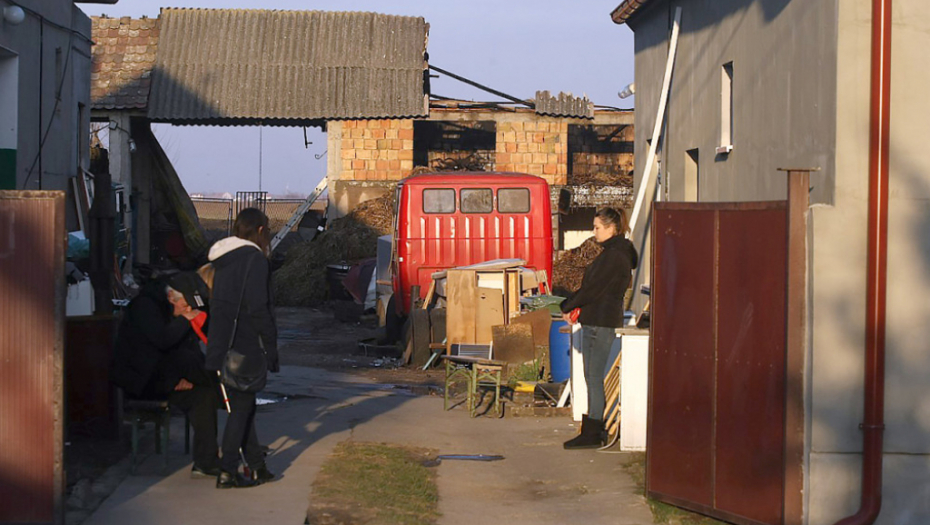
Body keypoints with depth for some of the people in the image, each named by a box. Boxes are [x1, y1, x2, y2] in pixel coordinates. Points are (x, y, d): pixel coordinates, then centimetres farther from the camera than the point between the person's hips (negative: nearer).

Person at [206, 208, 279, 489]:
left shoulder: (223, 260, 14)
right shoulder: (254, 258, -12)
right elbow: (258, 308, -17)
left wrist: (217, 346, 19)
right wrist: (271, 348, -11)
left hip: (220, 346, 8)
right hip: (244, 346, -8)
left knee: (242, 405, 14)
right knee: (241, 406, -2)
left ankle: (257, 467, 19)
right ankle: (228, 472, -3)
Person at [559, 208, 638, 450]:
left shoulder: (614, 255, -16)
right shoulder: (614, 252, 16)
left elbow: (593, 290, -17)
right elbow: (593, 287, 19)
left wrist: (568, 307, -6)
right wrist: (576, 308, 7)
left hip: (600, 323, -10)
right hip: (595, 321, 10)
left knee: (594, 378, -6)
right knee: (592, 377, 12)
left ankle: (592, 434, -3)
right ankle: (591, 431, 17)